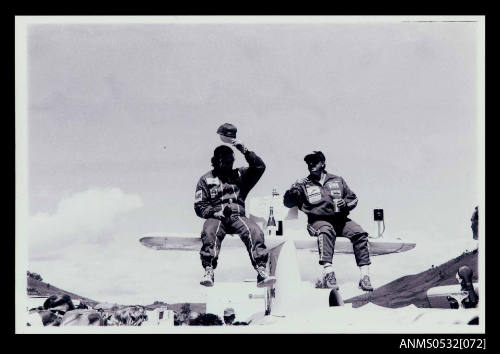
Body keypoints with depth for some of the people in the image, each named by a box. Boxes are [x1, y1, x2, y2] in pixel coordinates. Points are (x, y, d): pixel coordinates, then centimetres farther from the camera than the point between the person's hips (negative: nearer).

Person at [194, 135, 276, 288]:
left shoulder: (240, 175, 22)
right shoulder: (206, 179, 17)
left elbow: (259, 167, 9)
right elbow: (199, 206, 10)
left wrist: (245, 151, -2)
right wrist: (214, 212, -10)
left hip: (238, 216, 1)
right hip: (215, 217, -1)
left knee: (254, 231, -30)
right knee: (210, 231, -36)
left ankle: (262, 272, -34)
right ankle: (208, 272, -38)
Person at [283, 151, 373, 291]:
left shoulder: (337, 180, 20)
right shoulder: (304, 184, 15)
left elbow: (354, 198, 21)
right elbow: (288, 203, 7)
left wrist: (346, 203, -2)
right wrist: (293, 191, -14)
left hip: (340, 220, 3)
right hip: (318, 221, -2)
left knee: (359, 233, -25)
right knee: (326, 231, -38)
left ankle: (364, 275, -28)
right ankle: (328, 272, -52)